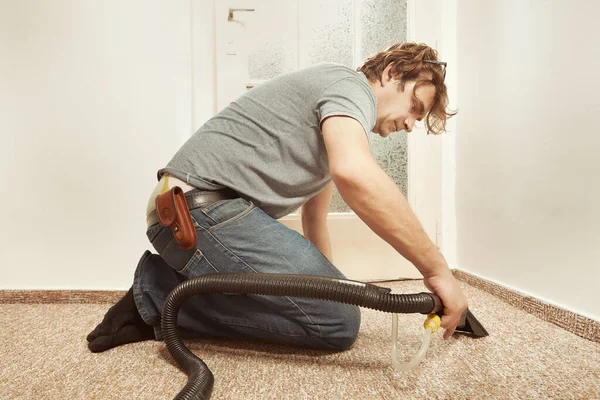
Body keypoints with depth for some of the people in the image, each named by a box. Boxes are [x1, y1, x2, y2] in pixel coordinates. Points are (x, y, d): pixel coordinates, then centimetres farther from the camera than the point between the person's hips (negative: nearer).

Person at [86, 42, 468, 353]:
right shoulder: (351, 84, -4)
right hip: (201, 203, -10)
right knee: (340, 322, -10)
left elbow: (314, 218, 27)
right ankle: (164, 296, -4)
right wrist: (437, 268, -18)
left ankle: (171, 282, 12)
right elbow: (354, 173, -27)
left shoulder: (335, 120, 26)